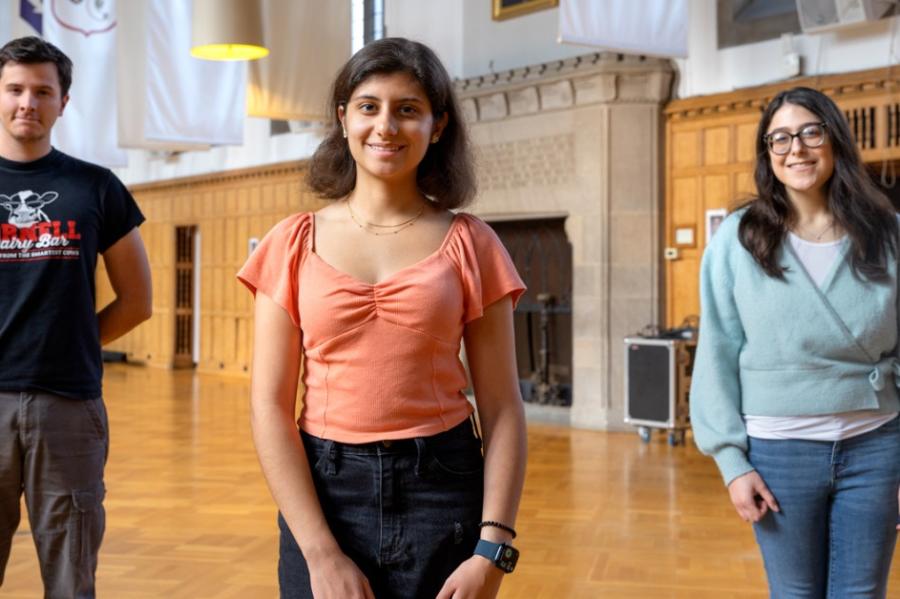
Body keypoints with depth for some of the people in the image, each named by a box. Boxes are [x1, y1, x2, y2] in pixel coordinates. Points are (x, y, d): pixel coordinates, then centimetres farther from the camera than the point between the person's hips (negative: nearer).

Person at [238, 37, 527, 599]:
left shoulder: (469, 243, 0)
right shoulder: (295, 243, 1)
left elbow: (502, 409, -2)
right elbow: (271, 408, -3)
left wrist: (493, 549, -11)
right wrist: (320, 553, -11)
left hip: (442, 490, 0)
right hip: (325, 491, 1)